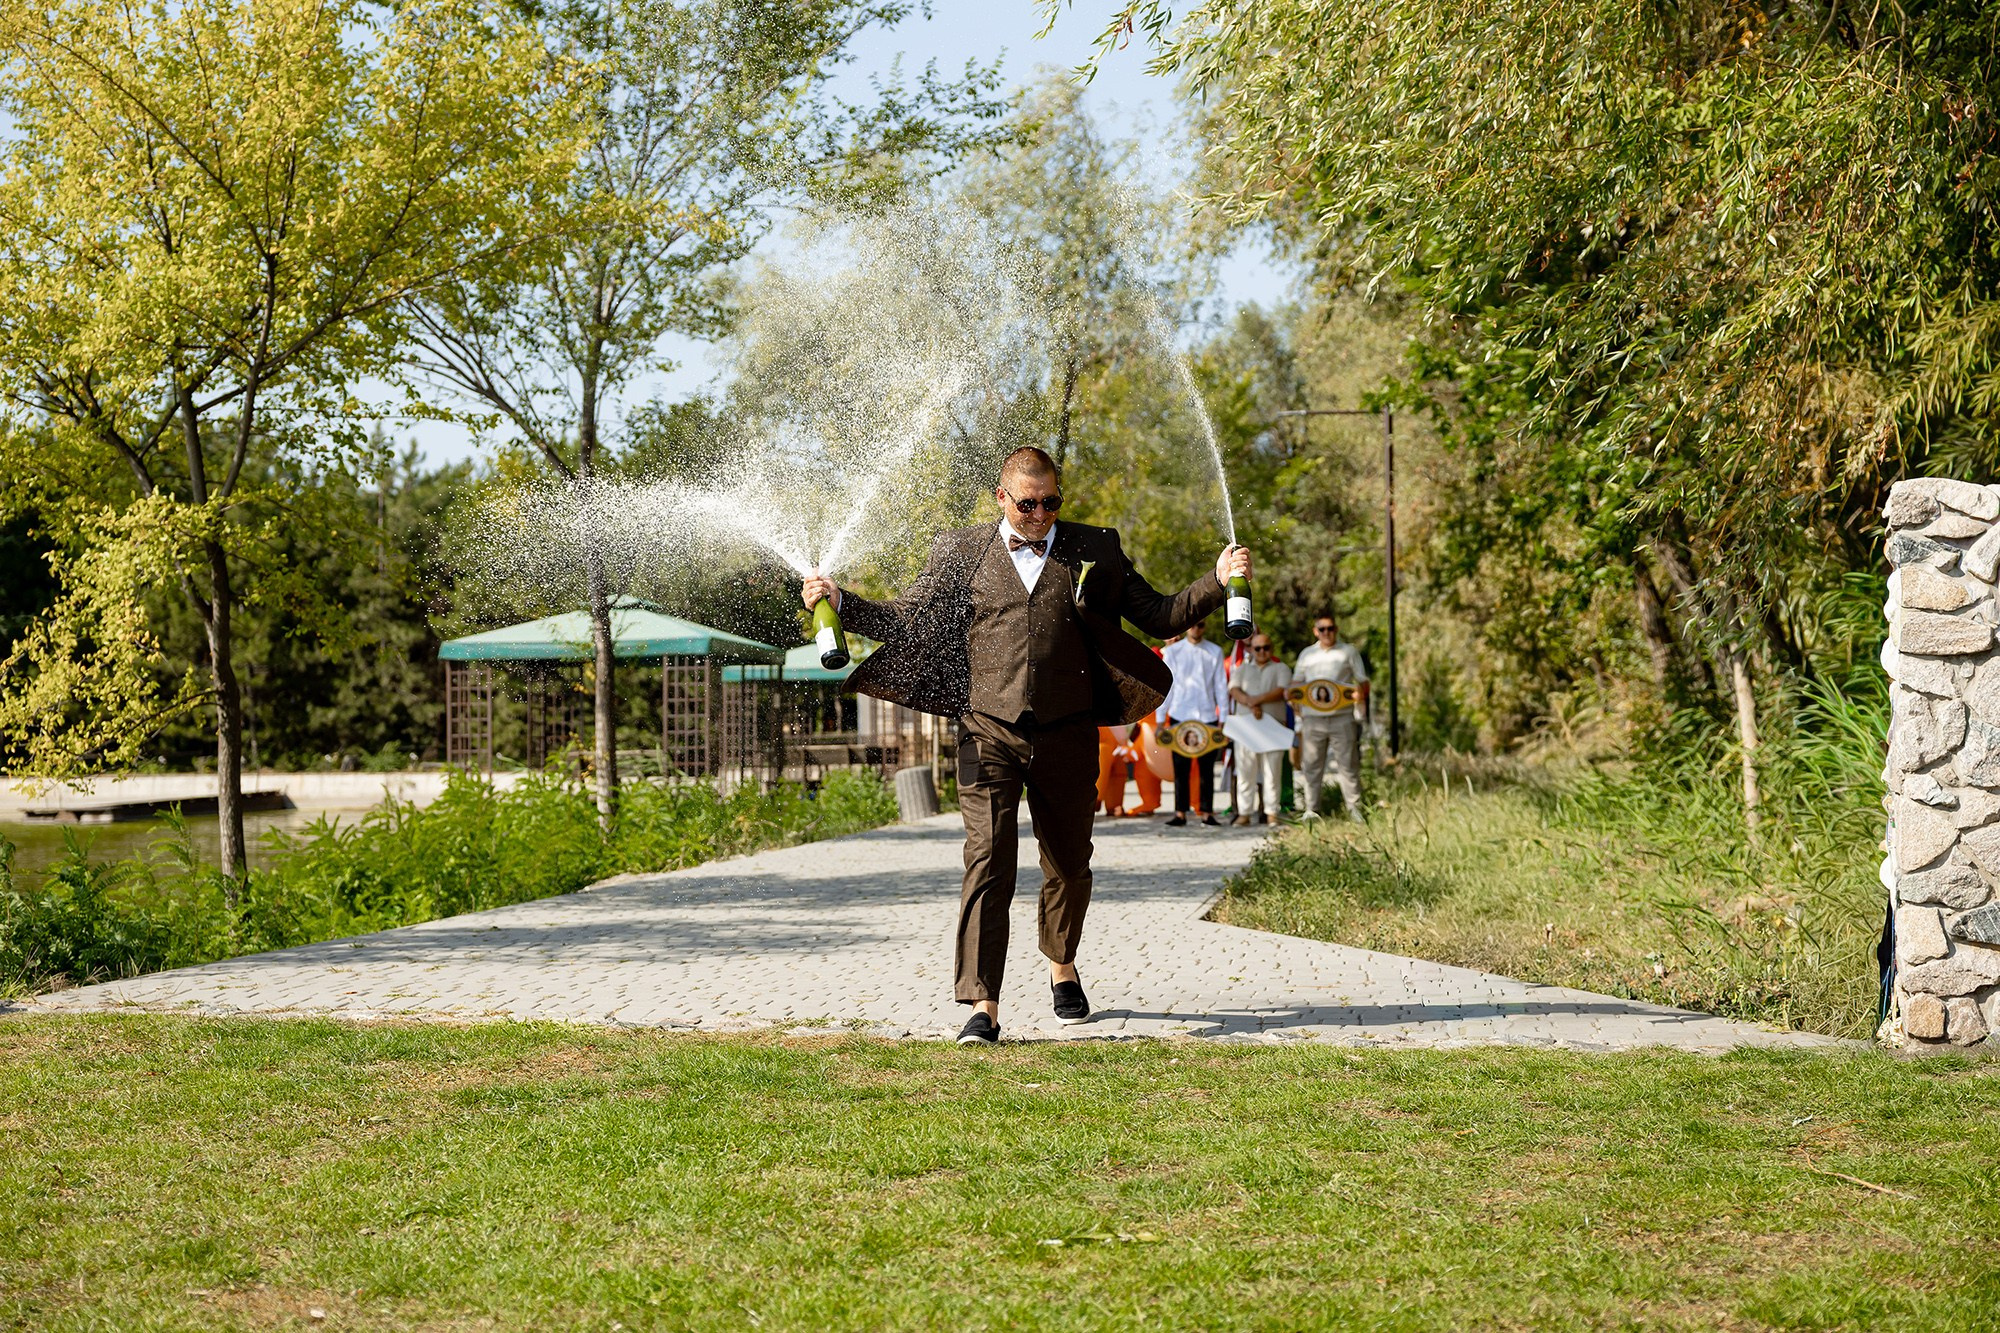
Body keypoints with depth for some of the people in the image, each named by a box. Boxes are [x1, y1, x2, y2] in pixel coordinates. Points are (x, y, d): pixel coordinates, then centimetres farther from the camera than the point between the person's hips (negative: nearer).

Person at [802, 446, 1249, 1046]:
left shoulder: (1094, 550, 7)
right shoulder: (962, 553, 6)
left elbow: (1159, 616, 8)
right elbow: (904, 621, 9)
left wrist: (1218, 581, -5)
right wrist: (840, 602, -6)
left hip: (1067, 735, 2)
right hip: (989, 732, -2)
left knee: (1069, 863, 14)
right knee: (988, 861, -12)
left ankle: (1062, 967, 41)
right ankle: (983, 1008, -15)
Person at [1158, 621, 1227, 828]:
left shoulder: (1215, 652, 6)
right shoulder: (1173, 651, 4)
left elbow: (1220, 686, 7)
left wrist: (1223, 718, 2)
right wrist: (1160, 718, 1)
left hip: (1207, 716, 0)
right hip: (1179, 716, 0)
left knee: (1207, 767, 1)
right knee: (1181, 767, -1)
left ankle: (1207, 812, 5)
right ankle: (1180, 813, 2)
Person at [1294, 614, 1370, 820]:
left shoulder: (1348, 652, 10)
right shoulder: (1307, 654, 17)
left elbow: (1363, 681, 8)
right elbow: (1296, 682, 20)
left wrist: (1361, 694, -15)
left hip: (1342, 716, -2)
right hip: (1313, 717, 2)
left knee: (1348, 764, -2)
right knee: (1311, 765, 2)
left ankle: (1354, 809, 0)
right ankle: (1311, 809, 7)